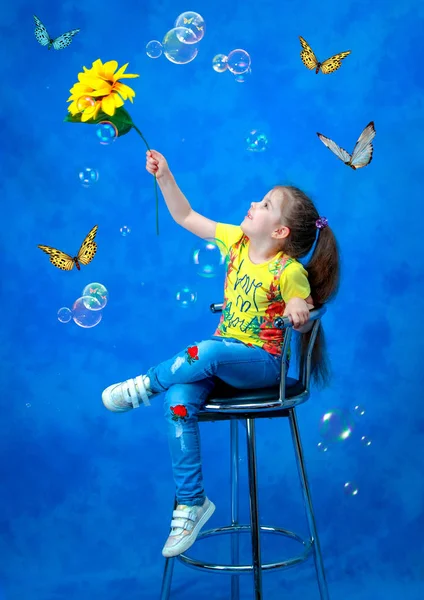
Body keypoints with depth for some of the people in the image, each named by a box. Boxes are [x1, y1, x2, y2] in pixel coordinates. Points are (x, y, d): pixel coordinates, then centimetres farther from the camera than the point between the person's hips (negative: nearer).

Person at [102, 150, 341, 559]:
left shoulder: (290, 273, -13)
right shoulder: (236, 241, 2)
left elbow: (302, 323, -4)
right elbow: (186, 217, 8)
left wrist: (298, 315, -27)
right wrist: (164, 176, 0)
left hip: (262, 362, -5)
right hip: (223, 356, 6)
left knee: (208, 352, -38)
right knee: (178, 402, -22)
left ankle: (145, 385, -10)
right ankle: (191, 502, -13)